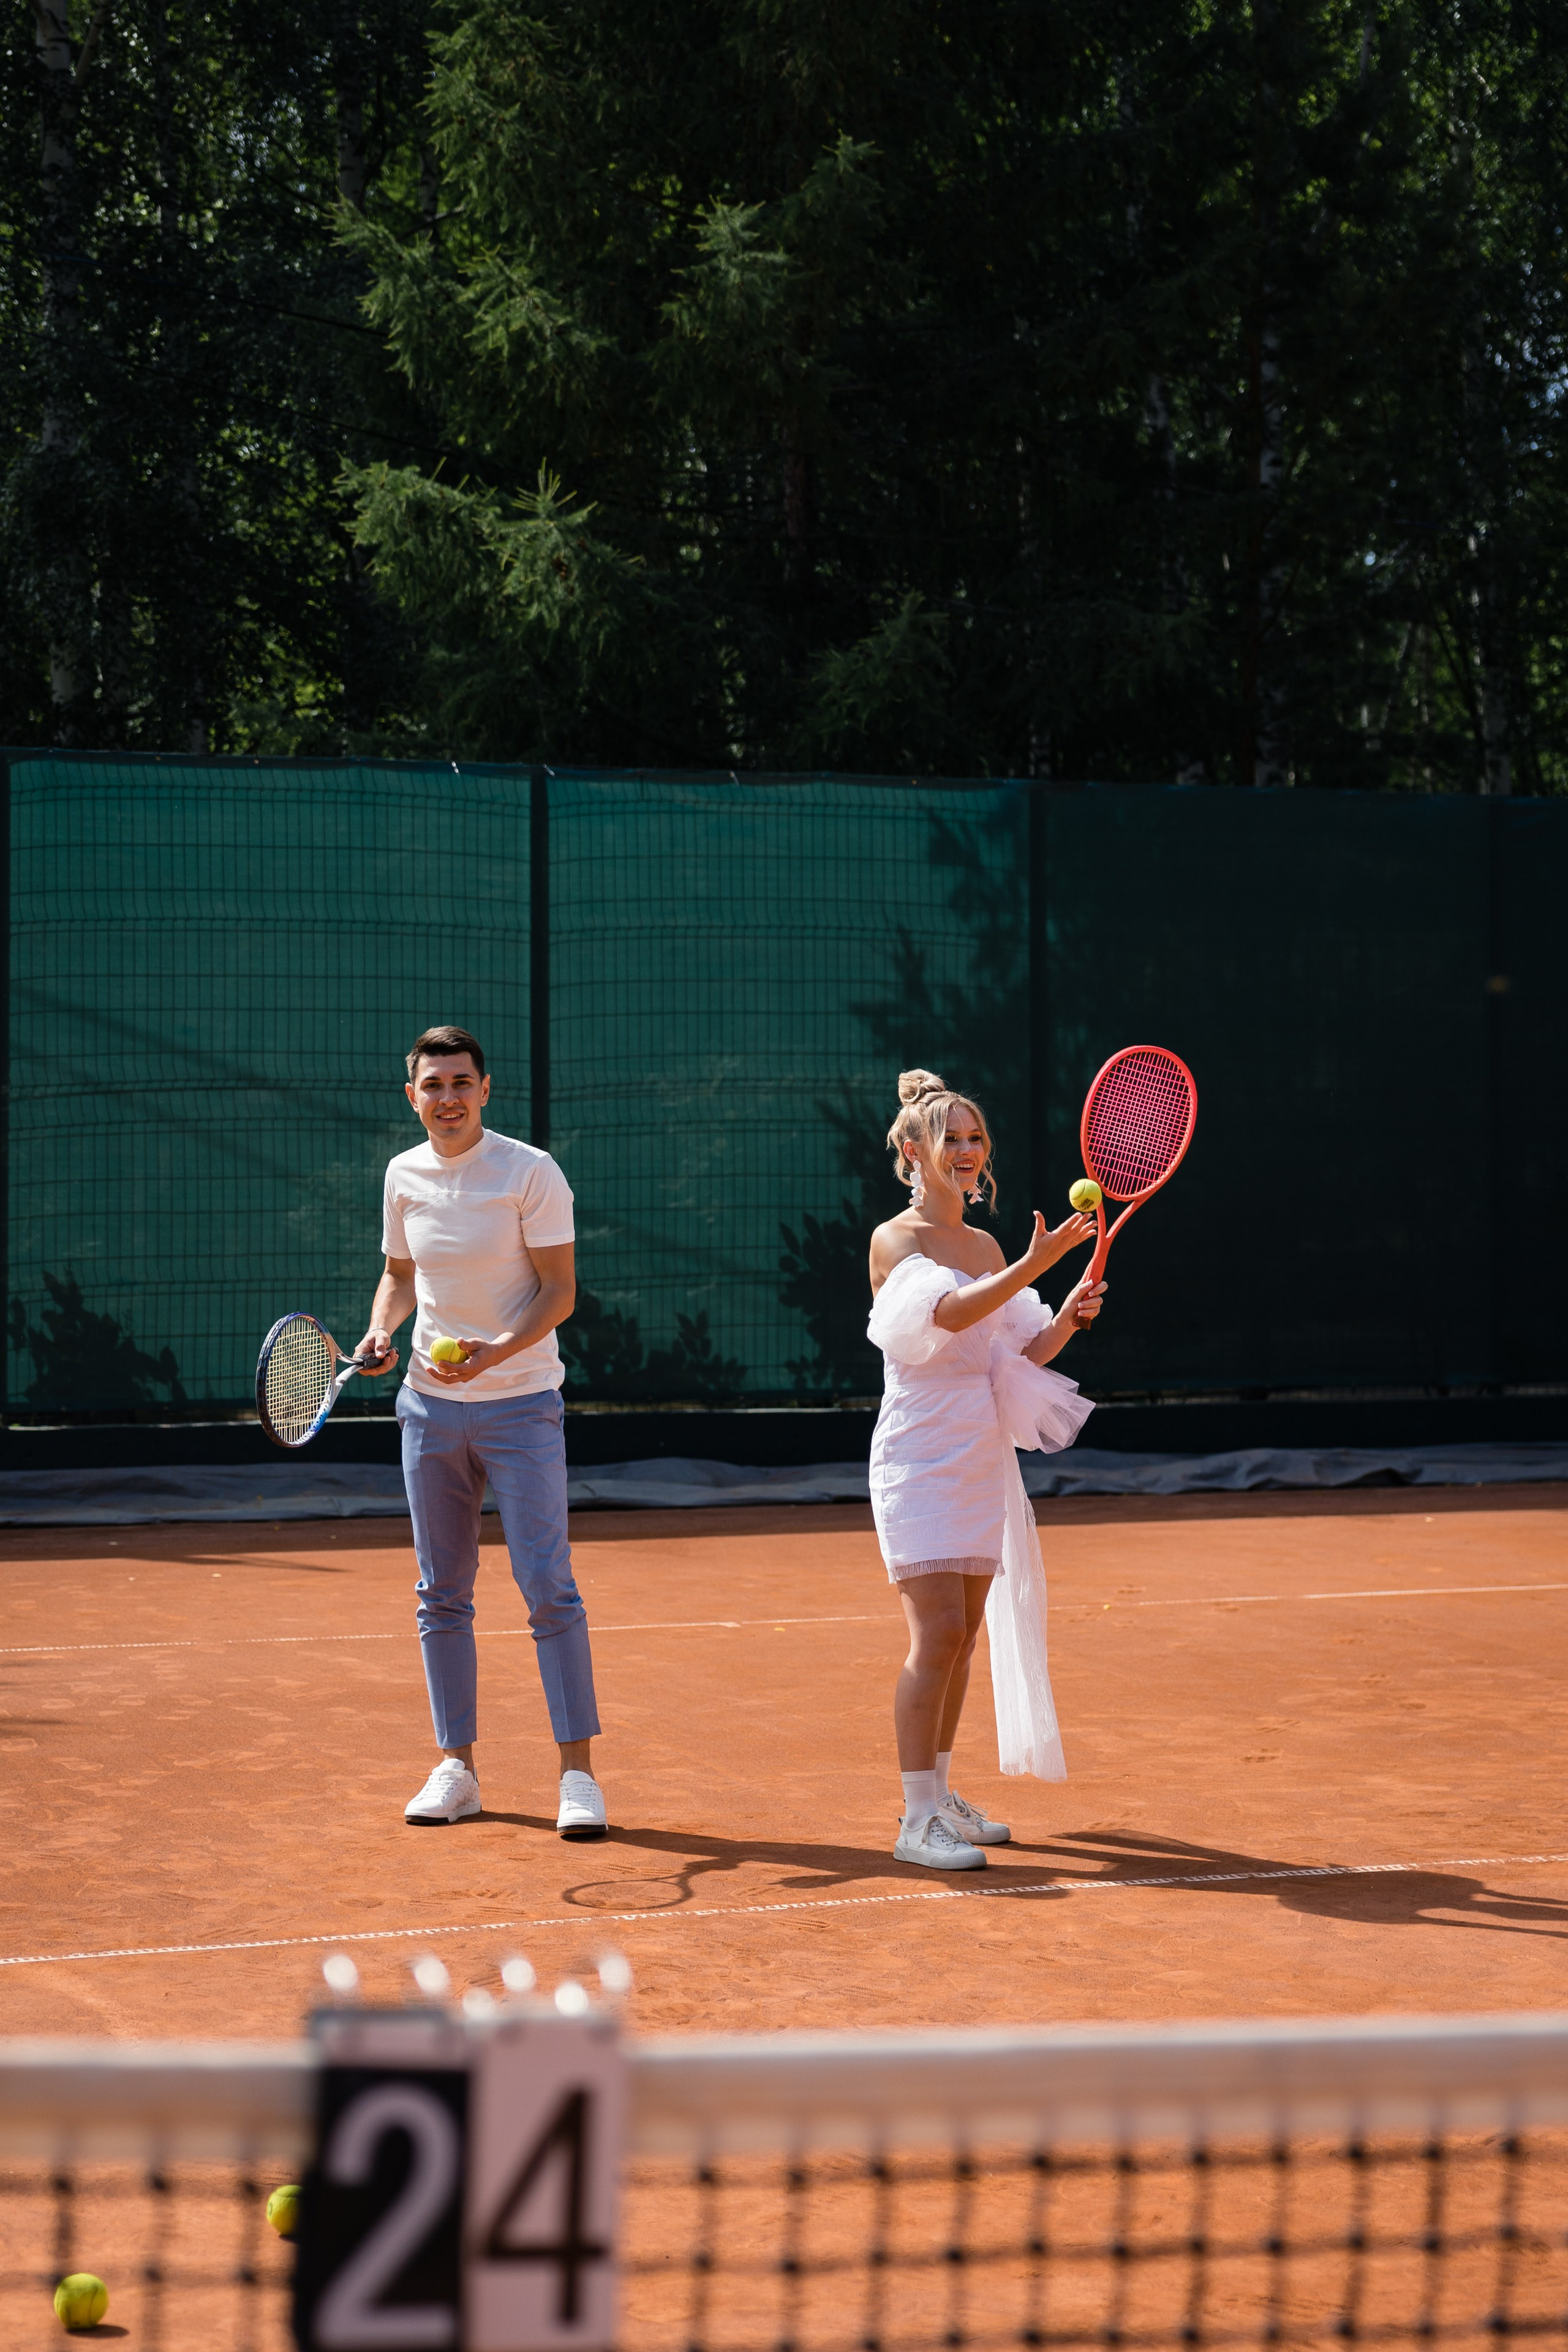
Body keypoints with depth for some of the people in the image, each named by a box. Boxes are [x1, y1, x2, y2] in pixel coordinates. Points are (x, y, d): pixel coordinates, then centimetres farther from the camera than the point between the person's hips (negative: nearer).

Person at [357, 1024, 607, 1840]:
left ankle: (577, 1772, -4)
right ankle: (455, 1766, 15)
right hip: (430, 1405, 5)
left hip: (520, 1405, -5)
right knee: (442, 1593, 7)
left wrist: (498, 1350, -25)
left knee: (548, 1585, -9)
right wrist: (381, 1328, -2)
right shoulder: (404, 1176, 5)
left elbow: (560, 1289, -10)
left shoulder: (530, 1173, -9)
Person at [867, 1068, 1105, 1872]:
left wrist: (1066, 1321, -4)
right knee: (938, 1633, -13)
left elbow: (1012, 1358, 15)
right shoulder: (895, 1241, -8)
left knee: (963, 1634, 10)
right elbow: (950, 1313, -26)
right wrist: (1034, 1265, -36)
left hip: (982, 1457, 7)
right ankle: (917, 1820, -10)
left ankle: (940, 1793, 20)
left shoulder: (986, 1248, 13)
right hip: (920, 1458, -7)